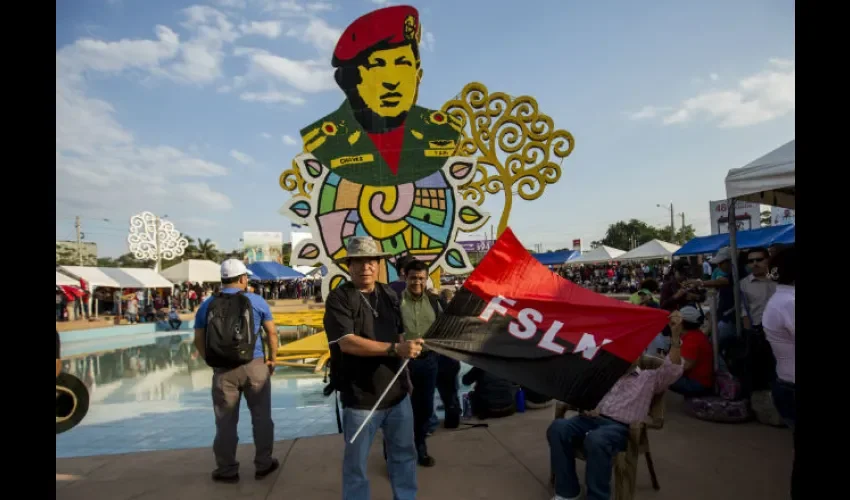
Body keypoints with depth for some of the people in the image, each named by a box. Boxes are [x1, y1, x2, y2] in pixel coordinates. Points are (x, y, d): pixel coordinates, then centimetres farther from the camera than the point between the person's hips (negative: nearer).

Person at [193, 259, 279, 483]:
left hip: (223, 370, 2)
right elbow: (272, 332, 2)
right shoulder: (257, 301, -2)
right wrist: (272, 359, 14)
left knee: (225, 422, 13)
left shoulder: (206, 306, 4)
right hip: (254, 366, -1)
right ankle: (263, 464, 22)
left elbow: (199, 341, 6)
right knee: (261, 417, 12)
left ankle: (227, 470, 23)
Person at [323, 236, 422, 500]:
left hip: (397, 391, 6)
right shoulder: (339, 298, -11)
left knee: (404, 454, 18)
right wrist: (395, 349, -28)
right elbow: (347, 342, -23)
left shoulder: (389, 294, 7)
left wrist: (409, 347, 1)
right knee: (356, 462, 10)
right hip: (360, 396, -5)